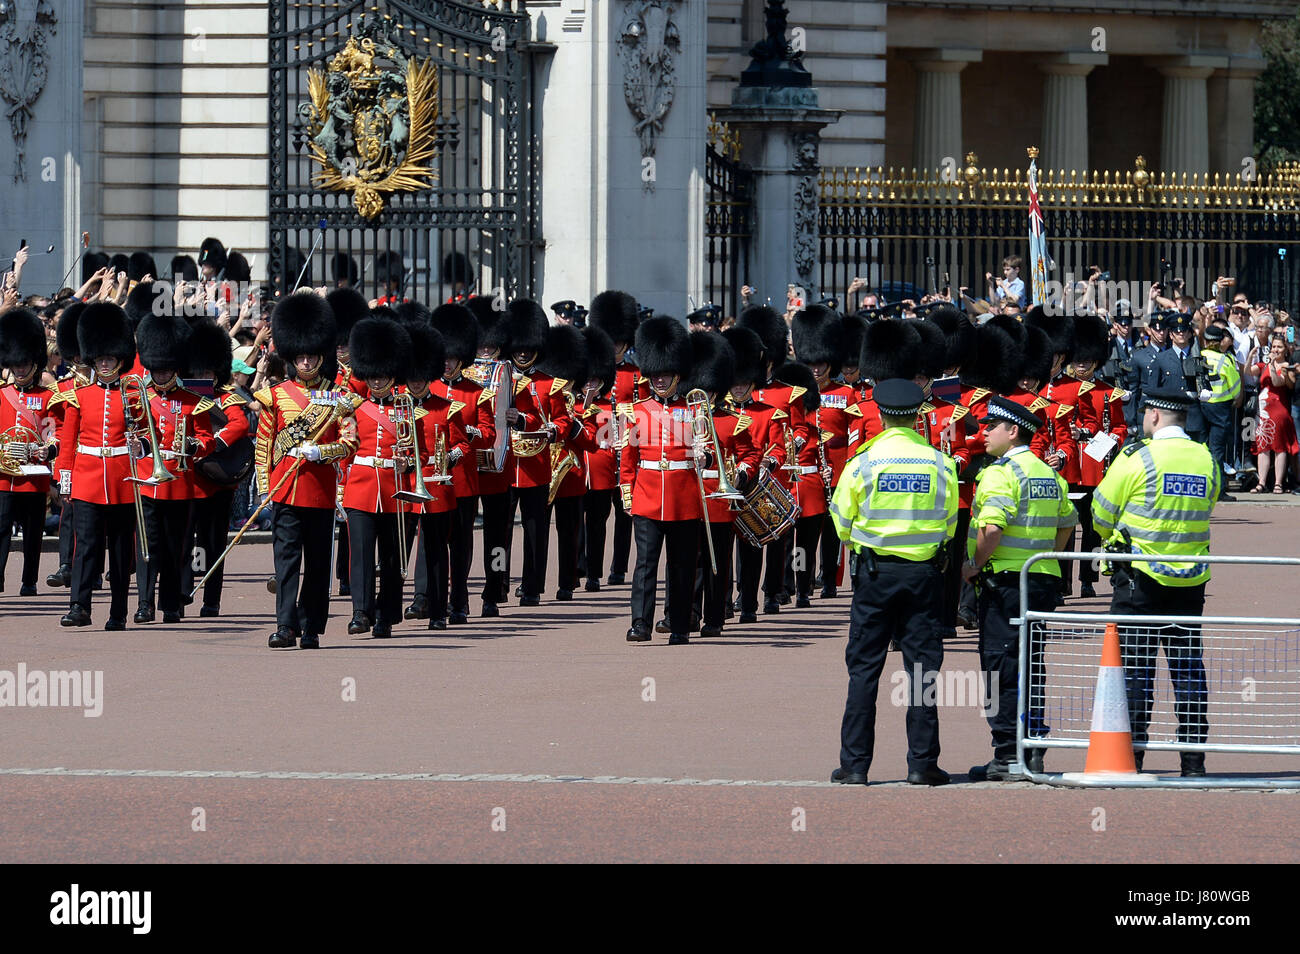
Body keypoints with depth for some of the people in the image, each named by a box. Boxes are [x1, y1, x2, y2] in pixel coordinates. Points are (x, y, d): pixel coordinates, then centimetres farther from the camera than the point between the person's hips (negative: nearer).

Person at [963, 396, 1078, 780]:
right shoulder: (1049, 475, 13)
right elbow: (1068, 523, 20)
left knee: (1002, 667, -4)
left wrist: (974, 565, -11)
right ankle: (1033, 753, 13)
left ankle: (1007, 757, -5)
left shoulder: (1001, 474, -13)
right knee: (1032, 667, 12)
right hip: (1044, 578, 8)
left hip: (1004, 579, -8)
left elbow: (992, 529, -24)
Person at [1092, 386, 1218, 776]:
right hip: (1190, 581, 4)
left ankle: (1132, 755, 2)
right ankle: (1194, 758, 7)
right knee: (1188, 666, 8)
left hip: (1140, 576, -4)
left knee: (1135, 667, 2)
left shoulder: (1137, 458, -11)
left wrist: (1114, 538, 19)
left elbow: (1102, 516, -2)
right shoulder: (1206, 460, 3)